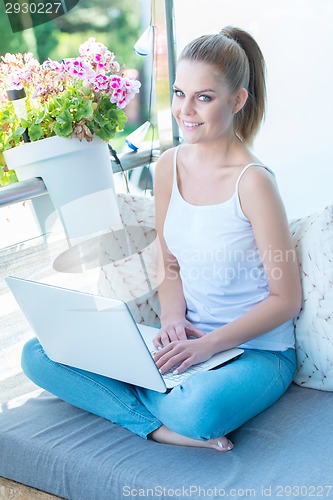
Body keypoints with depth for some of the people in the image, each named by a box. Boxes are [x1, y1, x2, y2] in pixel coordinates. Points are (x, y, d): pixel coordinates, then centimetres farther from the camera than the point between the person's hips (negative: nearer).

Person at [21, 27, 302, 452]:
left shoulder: (252, 181, -18)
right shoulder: (169, 166, 2)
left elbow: (286, 298, -13)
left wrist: (209, 344, -20)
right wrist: (173, 319, -8)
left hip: (256, 350, -7)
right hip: (189, 340, 7)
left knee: (200, 411, -42)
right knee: (37, 355, -6)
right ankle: (163, 425, -12)